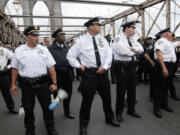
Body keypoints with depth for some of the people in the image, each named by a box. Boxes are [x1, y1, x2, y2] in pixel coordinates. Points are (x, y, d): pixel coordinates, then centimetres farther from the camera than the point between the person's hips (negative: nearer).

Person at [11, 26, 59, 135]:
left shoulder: (43, 49, 0)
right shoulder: (19, 50, 2)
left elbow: (51, 68, -3)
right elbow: (15, 69, 8)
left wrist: (54, 83, -6)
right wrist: (13, 84, 6)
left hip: (43, 83, 0)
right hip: (26, 85, 1)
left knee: (47, 107, 7)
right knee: (28, 108, 14)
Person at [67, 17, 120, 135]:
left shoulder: (102, 40, 8)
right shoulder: (82, 41, -3)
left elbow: (109, 54, 1)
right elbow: (70, 55, 3)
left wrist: (104, 67, -13)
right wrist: (79, 65, -5)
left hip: (103, 72, 4)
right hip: (89, 73, -4)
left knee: (107, 97, 17)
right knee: (87, 100, 4)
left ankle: (110, 118, 42)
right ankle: (84, 125, 25)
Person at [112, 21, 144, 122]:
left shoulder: (132, 39, 15)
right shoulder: (118, 38, -8)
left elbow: (141, 49, 8)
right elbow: (123, 51, -23)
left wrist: (133, 48, -11)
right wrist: (134, 52, -5)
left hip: (132, 66, 8)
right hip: (122, 67, -7)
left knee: (132, 89, 15)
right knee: (121, 90, 1)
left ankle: (131, 110, 33)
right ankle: (119, 113, 19)